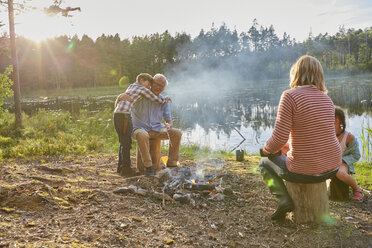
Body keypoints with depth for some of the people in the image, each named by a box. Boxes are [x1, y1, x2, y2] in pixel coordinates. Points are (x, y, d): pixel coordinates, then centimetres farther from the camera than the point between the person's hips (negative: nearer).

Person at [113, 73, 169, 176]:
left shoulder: (131, 86, 26)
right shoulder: (143, 89, 2)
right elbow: (158, 100, 4)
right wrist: (166, 98, 25)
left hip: (116, 115, 9)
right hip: (125, 116, -8)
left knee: (123, 142, 16)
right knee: (126, 142, -3)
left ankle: (121, 166, 22)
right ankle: (126, 168, 1)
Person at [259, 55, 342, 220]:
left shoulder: (290, 96, -15)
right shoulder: (326, 99, 6)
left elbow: (279, 138, -18)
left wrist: (266, 150, 4)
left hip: (305, 172, -6)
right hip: (333, 168, 6)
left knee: (265, 162, 22)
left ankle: (283, 199, 2)